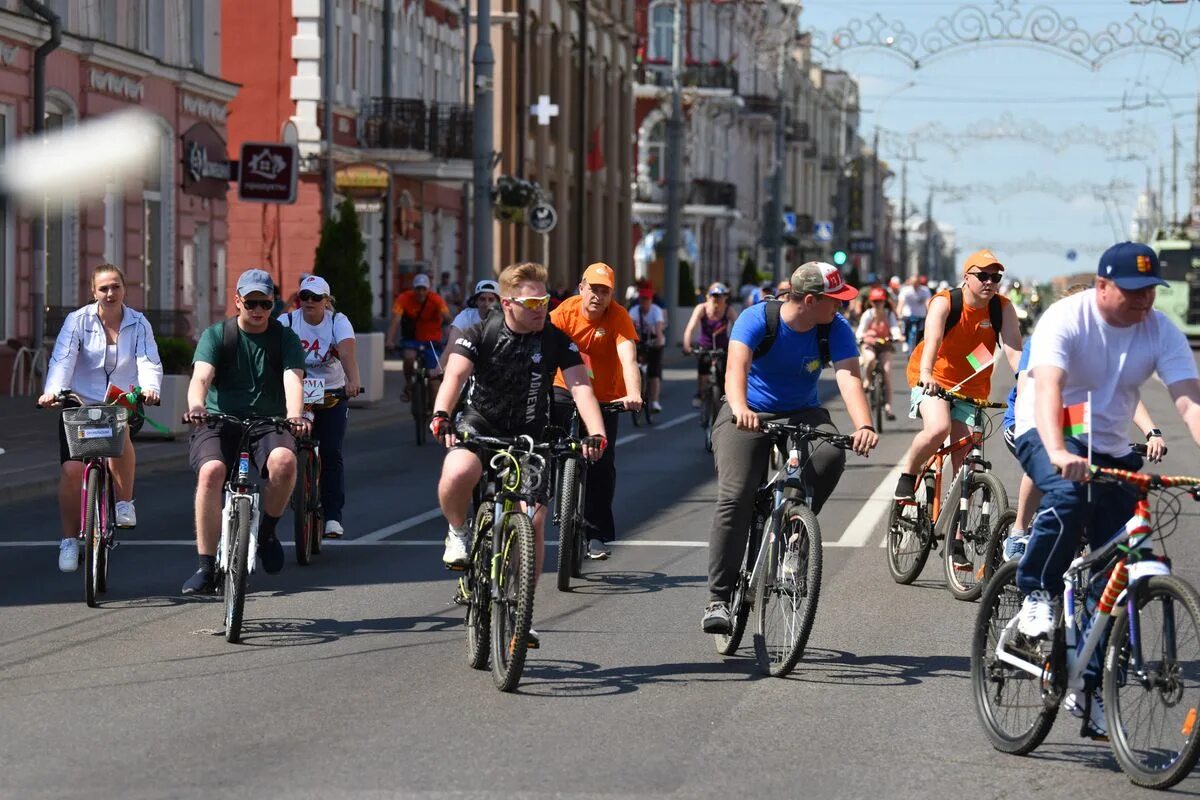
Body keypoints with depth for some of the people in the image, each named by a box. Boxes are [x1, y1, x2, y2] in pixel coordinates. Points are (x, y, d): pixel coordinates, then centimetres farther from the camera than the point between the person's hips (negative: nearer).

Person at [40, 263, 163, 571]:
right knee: (72, 469, -14)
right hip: (80, 404, 0)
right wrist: (52, 391, -34)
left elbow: (149, 362, -13)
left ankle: (124, 504, -16)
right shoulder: (78, 321, -4)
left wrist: (149, 388, -36)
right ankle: (69, 540, 3)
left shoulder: (138, 324, 0)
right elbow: (62, 359, -15)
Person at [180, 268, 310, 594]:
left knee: (284, 460, -34)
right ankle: (206, 568, -24)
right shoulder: (216, 335, 1)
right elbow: (201, 375, -16)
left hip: (268, 423, 1)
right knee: (210, 471, -31)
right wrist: (196, 406, -40)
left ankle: (266, 531, -5)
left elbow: (293, 378, -15)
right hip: (219, 422, 0)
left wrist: (295, 414, -37)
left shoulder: (285, 338, 3)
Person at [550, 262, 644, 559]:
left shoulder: (618, 316, -18)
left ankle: (598, 534, 5)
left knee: (601, 465, -5)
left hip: (605, 399, -1)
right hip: (565, 390, 1)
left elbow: (628, 358, -31)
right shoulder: (566, 311, -15)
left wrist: (633, 395, -47)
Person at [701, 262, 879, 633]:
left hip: (803, 414, 2)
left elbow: (848, 377, -25)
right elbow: (736, 366, -35)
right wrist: (740, 408, -56)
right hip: (748, 415, -2)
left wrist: (864, 426, -44)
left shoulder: (836, 329, -12)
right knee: (735, 498, -19)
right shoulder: (757, 319, -20)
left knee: (831, 454, -31)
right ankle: (718, 599, -14)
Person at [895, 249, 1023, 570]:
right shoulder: (945, 303, -18)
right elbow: (932, 341, -34)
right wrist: (926, 375, -53)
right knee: (938, 428, -34)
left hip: (971, 388, 3)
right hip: (933, 380, -3)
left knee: (964, 465, 0)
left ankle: (956, 538, 10)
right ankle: (908, 475, -6)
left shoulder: (1002, 309, -9)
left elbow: (1013, 351, -20)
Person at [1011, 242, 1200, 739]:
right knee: (1068, 497, -38)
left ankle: (1093, 690, 9)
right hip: (1046, 432, -4)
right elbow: (1047, 387, -35)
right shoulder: (1066, 319, -21)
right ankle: (1037, 597, -14)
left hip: (1111, 448, 4)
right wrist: (1058, 453, -53)